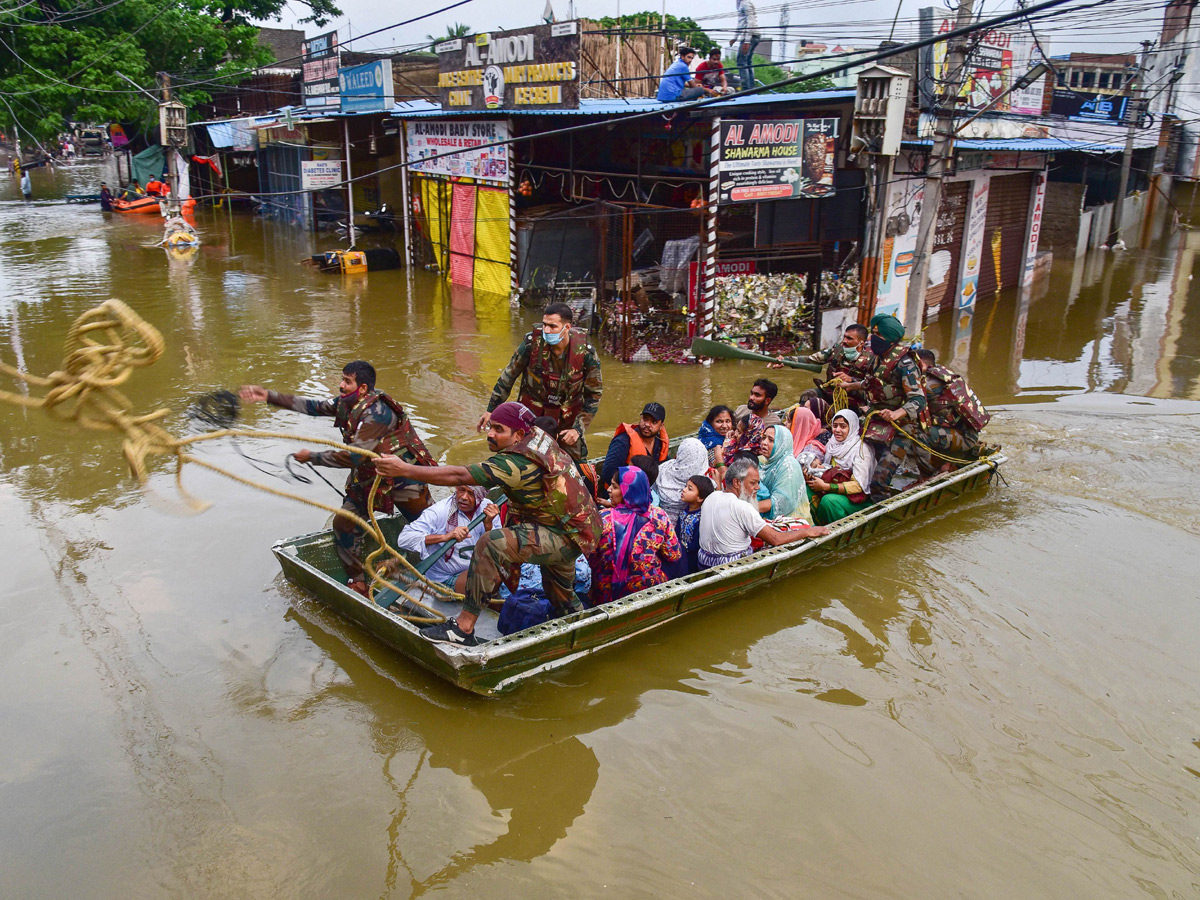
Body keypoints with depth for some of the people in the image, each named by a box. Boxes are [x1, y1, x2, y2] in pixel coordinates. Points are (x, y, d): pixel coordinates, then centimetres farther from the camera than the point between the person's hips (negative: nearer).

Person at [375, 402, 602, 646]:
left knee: (491, 544, -27)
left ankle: (463, 628, -23)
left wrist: (405, 469, -32)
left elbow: (459, 476, -32)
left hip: (569, 538, -11)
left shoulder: (517, 462, -27)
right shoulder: (538, 436, 0)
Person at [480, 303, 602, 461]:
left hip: (568, 418, 1)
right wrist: (491, 410, 0)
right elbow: (508, 376, -4)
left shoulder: (585, 351, -18)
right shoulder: (532, 343, -19)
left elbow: (594, 394, -5)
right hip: (532, 413, -1)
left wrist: (578, 429, -10)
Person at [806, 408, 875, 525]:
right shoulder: (833, 442, 6)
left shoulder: (861, 448, -14)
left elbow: (859, 485, -20)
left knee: (829, 500, -34)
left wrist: (825, 486, -23)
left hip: (859, 498, -7)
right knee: (807, 488, -18)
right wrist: (811, 473, -13)